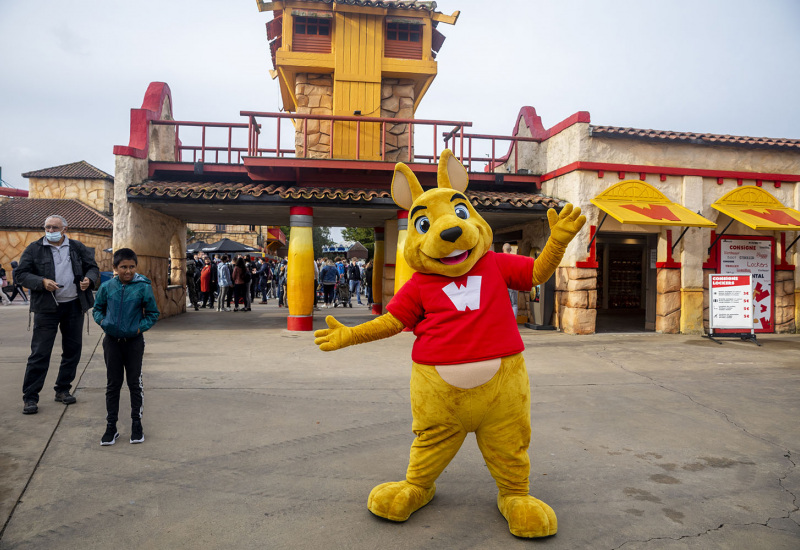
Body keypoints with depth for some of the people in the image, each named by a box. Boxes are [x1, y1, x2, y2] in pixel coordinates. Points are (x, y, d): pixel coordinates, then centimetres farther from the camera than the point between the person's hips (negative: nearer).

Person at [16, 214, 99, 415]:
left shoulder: (78, 248, 9)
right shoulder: (34, 249, 2)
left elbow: (93, 267, 15)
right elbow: (20, 275, -1)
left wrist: (89, 279, -8)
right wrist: (42, 282, -18)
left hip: (74, 306, 3)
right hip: (46, 308, -3)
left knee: (72, 350, 10)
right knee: (40, 352, -4)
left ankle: (63, 390, 24)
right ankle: (30, 397, 5)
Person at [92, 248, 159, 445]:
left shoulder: (143, 287, -9)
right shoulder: (107, 287, -2)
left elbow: (153, 313, -1)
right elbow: (97, 308, 13)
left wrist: (140, 327, -12)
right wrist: (102, 322, -4)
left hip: (134, 341, -2)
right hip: (112, 340, 2)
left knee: (135, 383, 7)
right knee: (113, 384, 10)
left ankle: (137, 424, 20)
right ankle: (111, 426, 20)